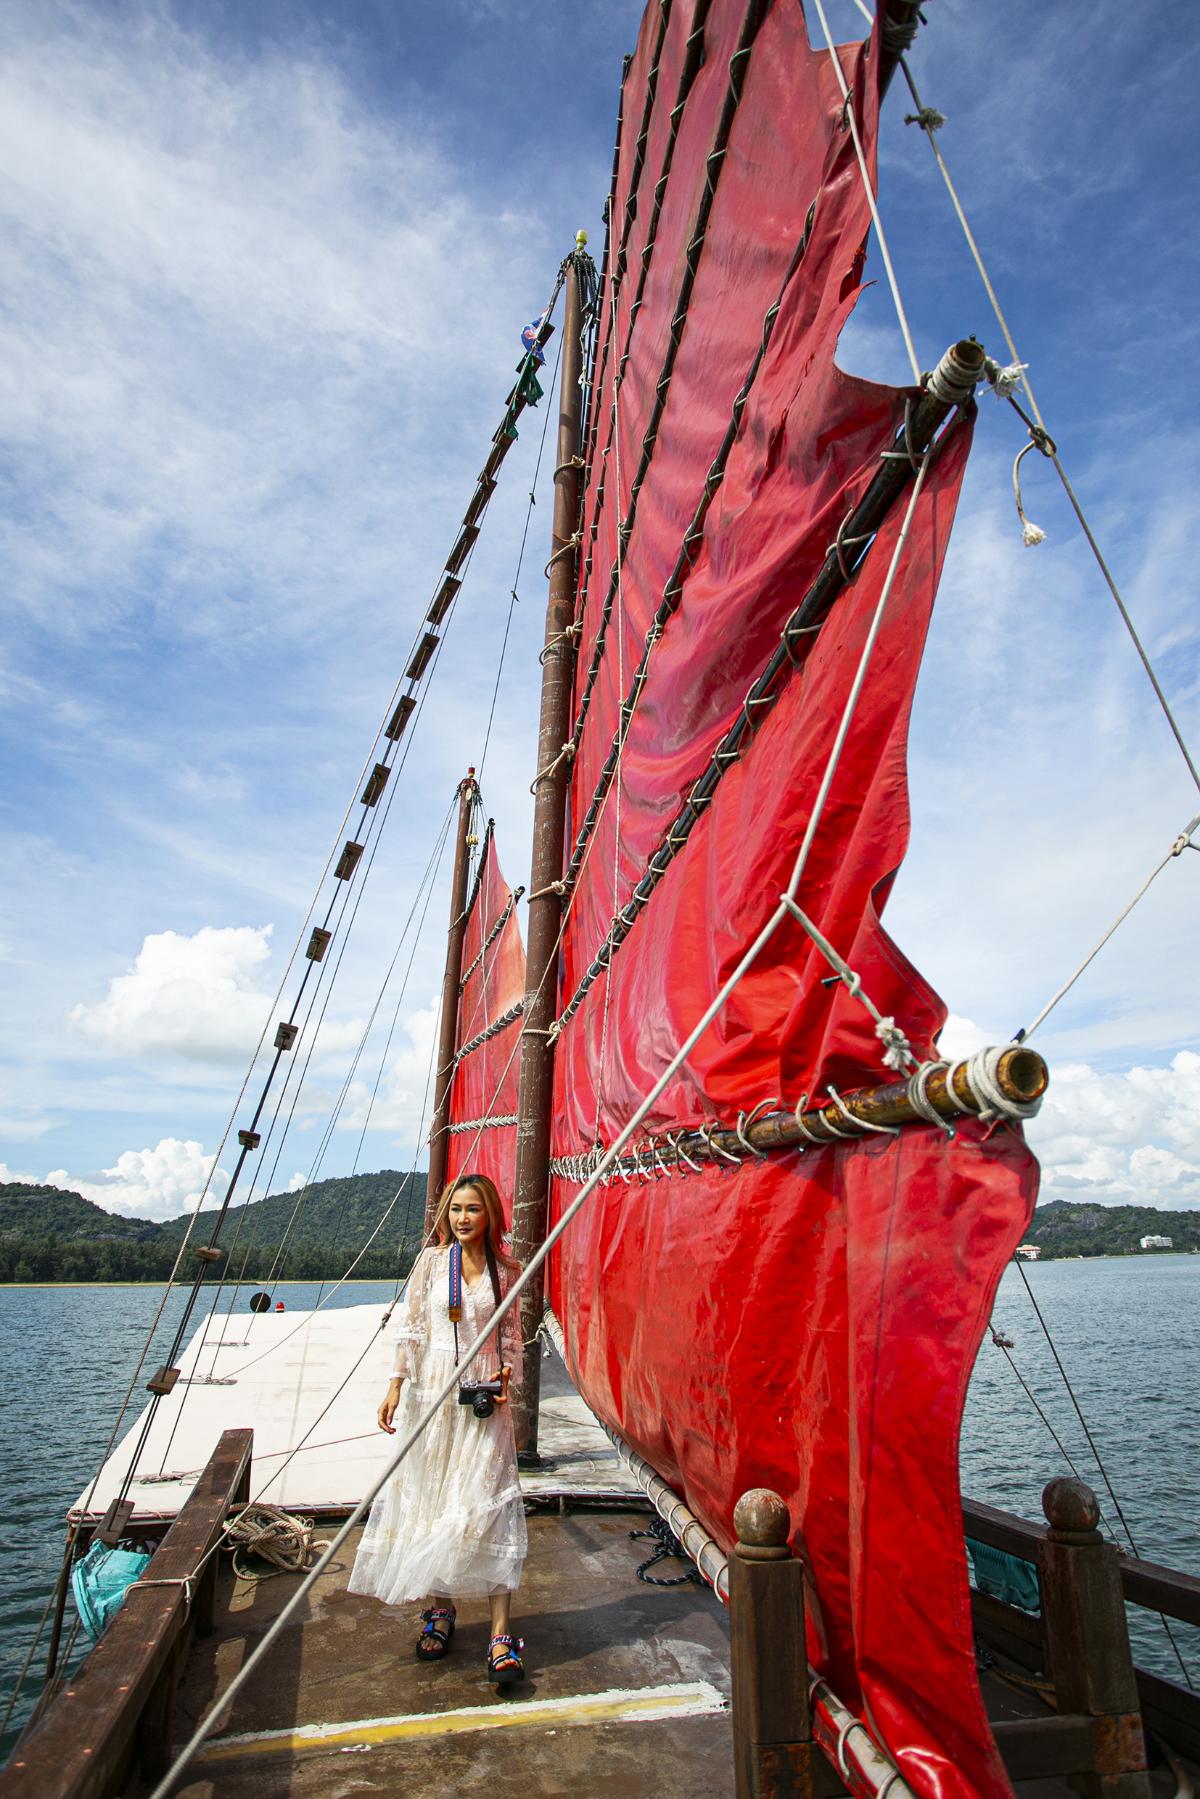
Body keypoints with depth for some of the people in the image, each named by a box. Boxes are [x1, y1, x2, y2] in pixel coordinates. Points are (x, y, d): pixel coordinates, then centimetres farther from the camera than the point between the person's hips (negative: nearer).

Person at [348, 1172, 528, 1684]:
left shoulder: (506, 1271, 0)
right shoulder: (431, 1261, -1)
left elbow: (511, 1335, 8)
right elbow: (410, 1328, 2)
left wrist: (506, 1375, -8)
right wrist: (396, 1387, -1)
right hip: (430, 1391, 1)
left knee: (490, 1504, -4)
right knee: (428, 1499, 9)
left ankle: (500, 1634, 2)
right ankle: (439, 1608, 29)